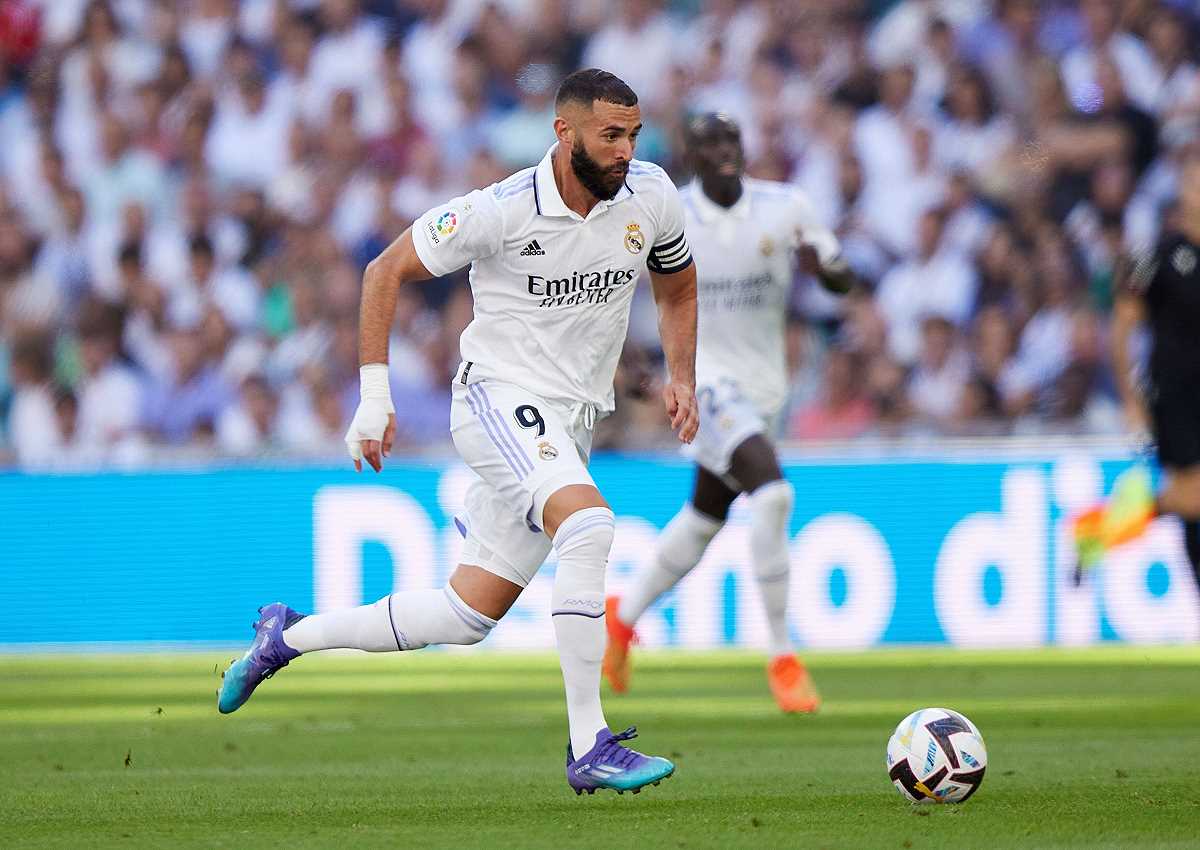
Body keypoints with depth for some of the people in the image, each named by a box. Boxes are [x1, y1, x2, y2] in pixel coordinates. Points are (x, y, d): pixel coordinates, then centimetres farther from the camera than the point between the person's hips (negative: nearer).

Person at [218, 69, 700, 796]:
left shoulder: (651, 197, -2)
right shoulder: (502, 211, -16)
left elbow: (679, 291, 19)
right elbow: (388, 272, -4)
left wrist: (682, 380, 6)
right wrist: (374, 396, -7)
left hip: (571, 425, 6)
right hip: (499, 401, -6)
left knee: (466, 617, 5)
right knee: (588, 524, -33)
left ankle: (290, 636, 27)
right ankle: (589, 747, -31)